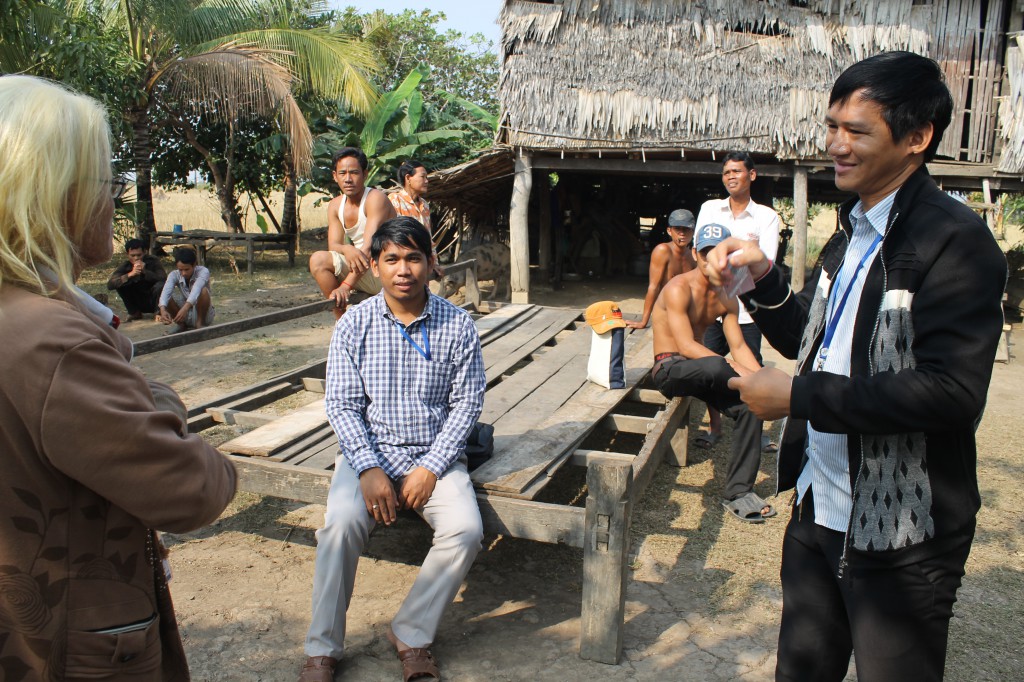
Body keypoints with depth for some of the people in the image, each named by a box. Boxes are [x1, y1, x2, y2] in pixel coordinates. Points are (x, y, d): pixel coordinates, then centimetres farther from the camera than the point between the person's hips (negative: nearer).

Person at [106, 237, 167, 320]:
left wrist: (145, 271, -37)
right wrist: (130, 274, -37)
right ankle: (134, 312, -2)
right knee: (121, 285, -19)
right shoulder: (125, 266, -10)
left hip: (154, 301, -3)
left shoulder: (153, 261, -13)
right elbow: (110, 285, -23)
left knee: (160, 285, -31)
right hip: (138, 303, 3)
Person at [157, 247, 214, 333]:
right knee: (168, 297, -22)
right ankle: (181, 324, -1)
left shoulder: (203, 272, -20)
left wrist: (185, 308, -57)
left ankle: (200, 323, -13)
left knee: (203, 291, -32)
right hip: (185, 317, 3)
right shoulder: (175, 275, -10)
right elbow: (166, 291, -30)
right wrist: (163, 310, -50)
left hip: (201, 314, -3)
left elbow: (196, 290, -40)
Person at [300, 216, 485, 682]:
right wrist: (369, 469, -16)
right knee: (341, 523, -26)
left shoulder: (457, 325, -3)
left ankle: (411, 634, -3)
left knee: (466, 529, -24)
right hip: (369, 452, 0)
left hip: (436, 456, 0)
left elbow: (467, 404, -2)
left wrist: (431, 468, -12)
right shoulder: (354, 325, -2)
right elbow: (342, 404, -3)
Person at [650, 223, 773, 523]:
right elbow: (686, 346, -24)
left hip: (702, 371, 7)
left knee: (749, 406, -19)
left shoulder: (727, 299, 8)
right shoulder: (678, 289, -16)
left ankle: (738, 492, -11)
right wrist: (734, 368, -32)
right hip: (669, 369, -7)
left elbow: (738, 346, 3)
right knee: (714, 367, -38)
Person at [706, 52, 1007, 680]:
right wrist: (764, 279, 0)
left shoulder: (954, 239, -18)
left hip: (902, 537, -8)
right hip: (818, 511, 8)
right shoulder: (853, 233, 11)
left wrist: (800, 396, -24)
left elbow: (953, 390, -28)